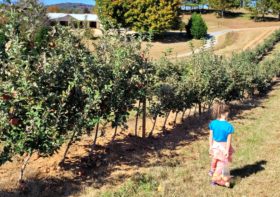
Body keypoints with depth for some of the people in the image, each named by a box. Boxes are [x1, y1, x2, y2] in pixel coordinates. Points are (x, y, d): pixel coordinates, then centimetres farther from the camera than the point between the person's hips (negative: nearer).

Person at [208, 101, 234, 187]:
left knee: (215, 160, 30)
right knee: (221, 164, 15)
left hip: (215, 146, 4)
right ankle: (215, 180, 25)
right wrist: (227, 150, -7)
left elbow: (211, 136, -4)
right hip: (223, 147, -4)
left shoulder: (213, 123, -12)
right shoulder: (229, 126, -23)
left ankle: (212, 171, 52)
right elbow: (229, 140, -16)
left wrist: (210, 147, 6)